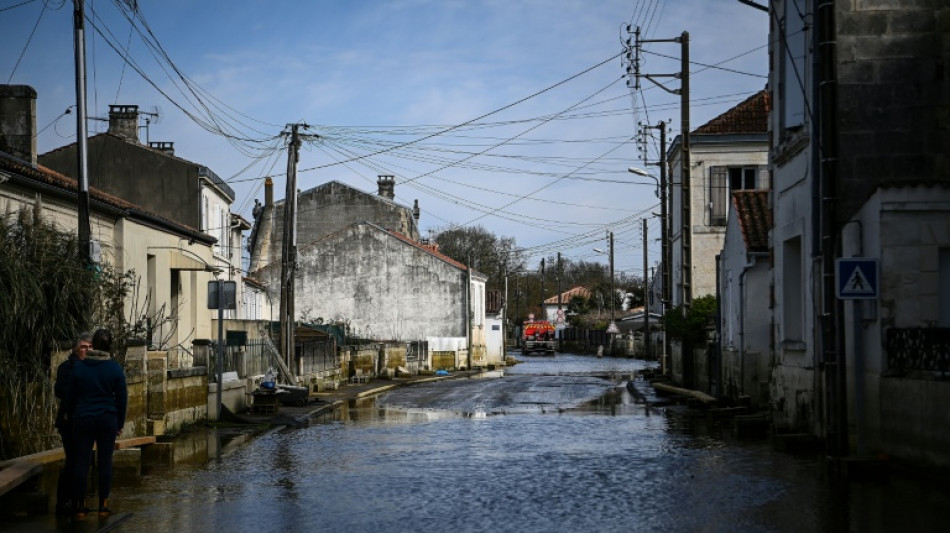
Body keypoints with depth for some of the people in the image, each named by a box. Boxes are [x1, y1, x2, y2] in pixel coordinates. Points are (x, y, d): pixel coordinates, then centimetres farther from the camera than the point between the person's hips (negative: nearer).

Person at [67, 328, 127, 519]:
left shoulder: (79, 367, -1)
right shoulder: (115, 369, -4)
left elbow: (70, 397, 5)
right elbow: (122, 398, 1)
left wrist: (72, 417, 18)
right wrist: (120, 423, 10)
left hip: (83, 419, 0)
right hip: (108, 419, 0)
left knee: (81, 461, 4)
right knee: (105, 461, 5)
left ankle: (80, 506, 6)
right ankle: (103, 506, 6)